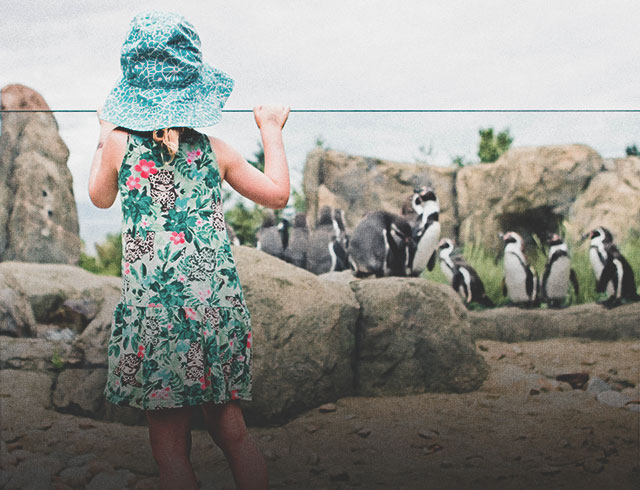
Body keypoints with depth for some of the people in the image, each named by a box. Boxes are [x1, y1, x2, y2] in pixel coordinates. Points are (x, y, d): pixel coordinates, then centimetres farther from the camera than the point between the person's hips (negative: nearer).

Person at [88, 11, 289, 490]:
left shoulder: (120, 143, -1)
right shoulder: (213, 149, 2)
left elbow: (101, 197, 19)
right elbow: (277, 193, 11)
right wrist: (271, 130, 22)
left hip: (153, 305, -2)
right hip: (218, 302, 2)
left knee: (171, 447, 5)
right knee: (231, 429, 14)